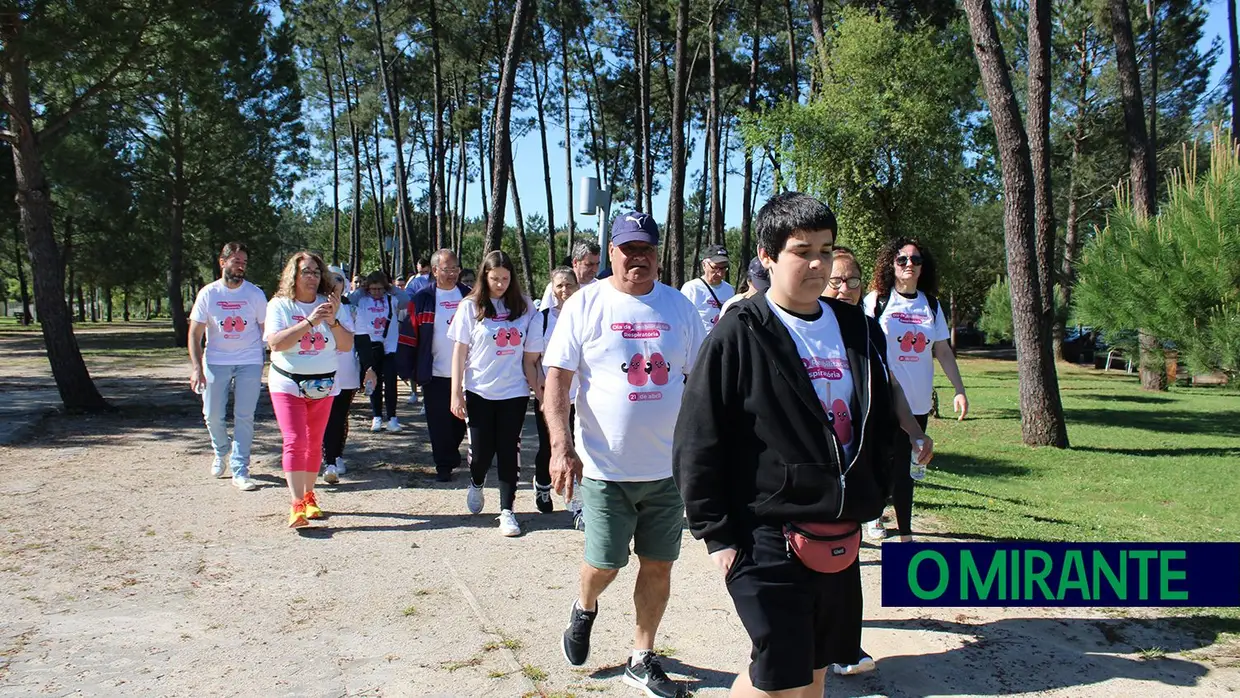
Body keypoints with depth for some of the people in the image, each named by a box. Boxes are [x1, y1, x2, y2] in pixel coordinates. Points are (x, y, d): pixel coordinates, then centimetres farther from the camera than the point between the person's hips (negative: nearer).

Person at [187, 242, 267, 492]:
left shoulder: (255, 294, -1)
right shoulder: (208, 293, 0)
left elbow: (266, 329, 4)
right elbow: (195, 334, 0)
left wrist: (267, 363, -5)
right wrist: (196, 367, -10)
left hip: (249, 362, -1)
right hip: (215, 362, 1)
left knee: (244, 417, -3)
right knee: (212, 415, 4)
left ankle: (240, 471, 3)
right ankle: (221, 452, 34)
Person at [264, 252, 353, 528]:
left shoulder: (330, 304, 5)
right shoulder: (279, 305, -2)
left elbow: (347, 345, 0)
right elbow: (276, 342, -17)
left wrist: (333, 320, -16)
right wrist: (310, 322, -23)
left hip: (324, 385, 3)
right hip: (288, 384, -3)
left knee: (315, 443, 10)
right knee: (295, 441, -14)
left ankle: (308, 496, 24)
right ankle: (296, 505, -17)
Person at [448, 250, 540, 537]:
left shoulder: (524, 305, 3)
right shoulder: (470, 306, -2)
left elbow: (531, 350, 9)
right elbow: (460, 351, -1)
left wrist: (536, 384, 4)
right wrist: (456, 393, -4)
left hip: (514, 392, 1)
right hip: (479, 392, -1)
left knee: (509, 451, 1)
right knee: (482, 450, 2)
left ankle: (507, 511, 10)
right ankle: (476, 483, 35)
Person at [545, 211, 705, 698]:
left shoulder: (680, 307, 5)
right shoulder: (585, 304, -4)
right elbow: (557, 379, -6)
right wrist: (561, 446, -17)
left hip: (668, 466, 3)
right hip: (604, 467, -3)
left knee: (658, 565, 10)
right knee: (604, 565, 2)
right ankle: (584, 609, 37)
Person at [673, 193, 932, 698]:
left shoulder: (859, 331, 7)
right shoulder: (739, 336, -11)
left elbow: (878, 423, 18)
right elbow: (697, 443, -11)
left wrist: (871, 500, 15)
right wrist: (717, 535, -11)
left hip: (842, 538, 6)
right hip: (771, 540, -6)